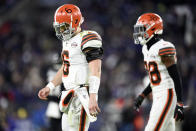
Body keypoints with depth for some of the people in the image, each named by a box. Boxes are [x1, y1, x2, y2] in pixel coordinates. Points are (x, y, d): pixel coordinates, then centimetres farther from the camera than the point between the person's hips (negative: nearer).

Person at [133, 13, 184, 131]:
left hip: (167, 96, -9)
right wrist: (142, 96, 20)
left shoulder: (163, 48, -15)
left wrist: (179, 104, -19)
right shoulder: (147, 49, 14)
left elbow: (176, 77, -16)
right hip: (158, 98, 9)